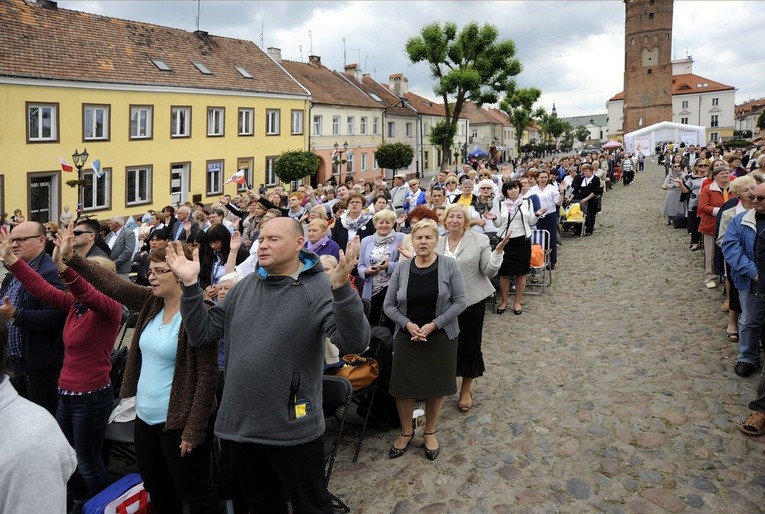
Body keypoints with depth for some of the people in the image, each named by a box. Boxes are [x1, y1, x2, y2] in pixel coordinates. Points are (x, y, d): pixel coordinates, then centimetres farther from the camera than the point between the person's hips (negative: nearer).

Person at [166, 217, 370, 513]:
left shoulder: (319, 287, -12)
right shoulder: (245, 286, 6)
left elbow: (353, 342, -26)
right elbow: (202, 334, 5)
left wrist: (341, 286, -39)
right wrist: (190, 283, -6)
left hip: (293, 430, -5)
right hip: (241, 425, 5)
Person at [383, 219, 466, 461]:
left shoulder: (449, 265, -8)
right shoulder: (402, 268, -2)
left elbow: (460, 301, -9)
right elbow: (389, 305, 1)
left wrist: (434, 325, -16)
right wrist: (407, 324, -16)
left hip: (441, 336, -1)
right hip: (407, 336, 1)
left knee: (436, 386, 10)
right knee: (403, 385, 6)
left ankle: (430, 433, 32)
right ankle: (406, 432, 29)